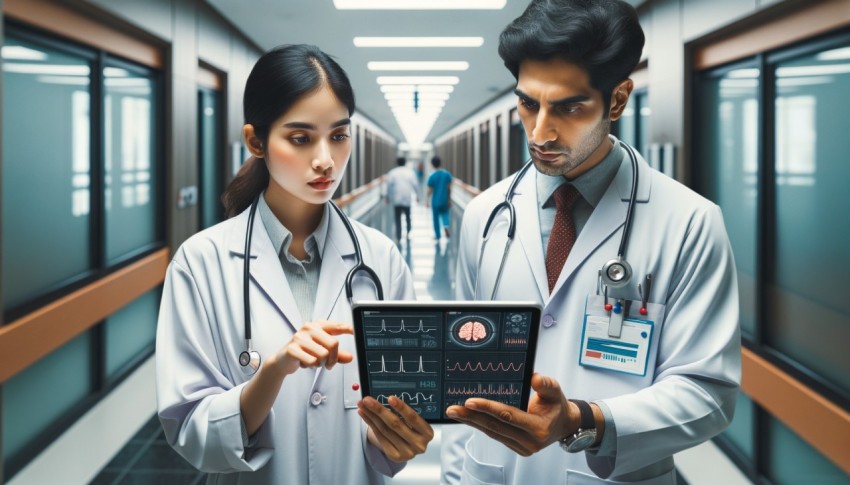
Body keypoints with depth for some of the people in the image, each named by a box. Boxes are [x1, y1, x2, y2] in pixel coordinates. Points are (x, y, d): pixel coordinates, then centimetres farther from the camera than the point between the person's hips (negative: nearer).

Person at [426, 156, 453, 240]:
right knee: (444, 214, 22)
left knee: (436, 218, 12)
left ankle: (438, 235, 20)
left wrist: (427, 200, 4)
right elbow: (449, 188, 0)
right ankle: (446, 226, -7)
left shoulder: (431, 176, -13)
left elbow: (430, 190, -9)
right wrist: (449, 200, 10)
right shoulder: (447, 174, -5)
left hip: (435, 201, -2)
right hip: (445, 200, 2)